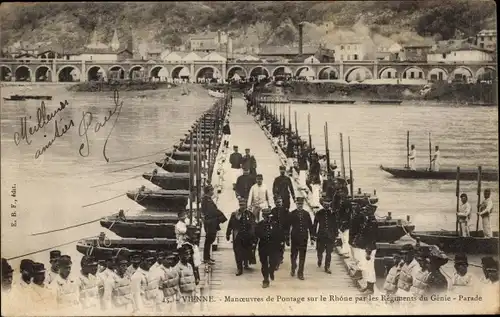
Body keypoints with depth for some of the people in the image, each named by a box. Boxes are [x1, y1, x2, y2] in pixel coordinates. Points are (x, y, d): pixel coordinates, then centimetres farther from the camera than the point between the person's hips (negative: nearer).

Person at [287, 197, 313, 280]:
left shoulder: (306, 214, 6)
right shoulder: (292, 214, 1)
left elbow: (310, 226, 9)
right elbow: (288, 226, 0)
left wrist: (312, 236, 5)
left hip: (304, 238, 1)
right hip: (294, 238, -1)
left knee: (302, 256, 1)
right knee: (293, 254, 8)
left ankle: (300, 273, 8)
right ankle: (293, 268, 35)